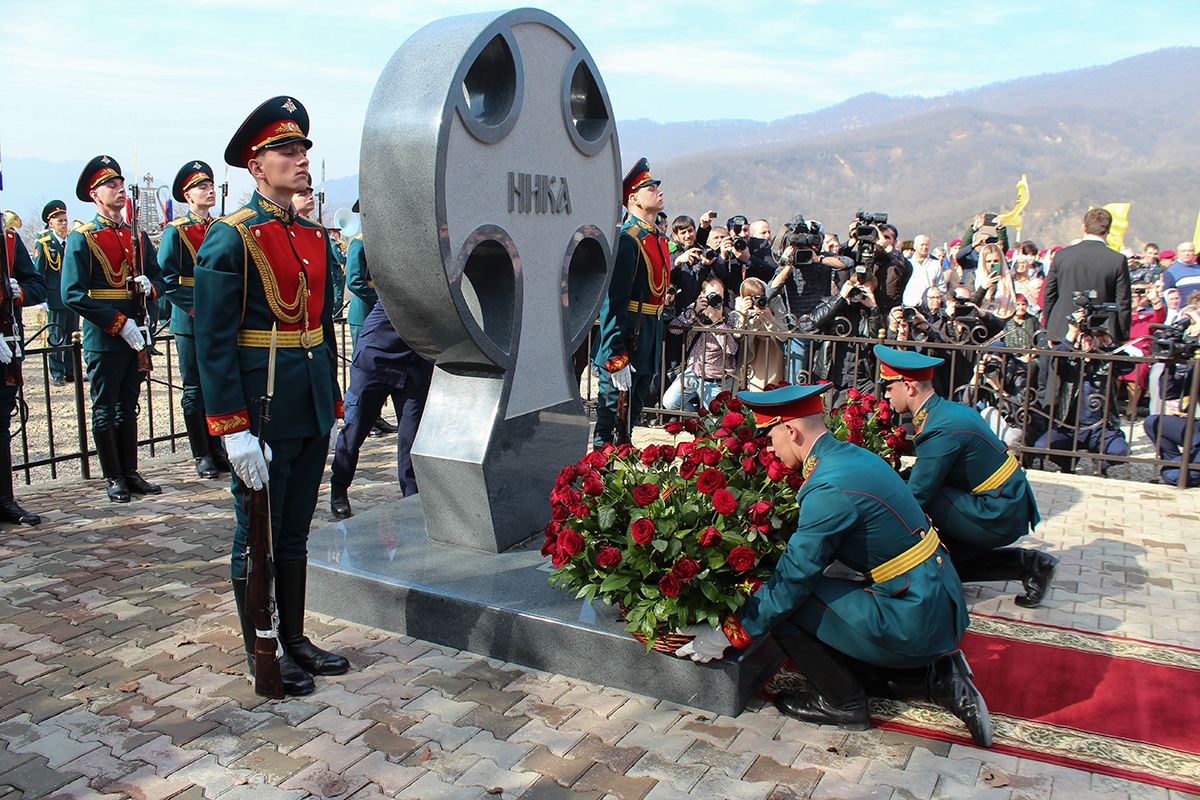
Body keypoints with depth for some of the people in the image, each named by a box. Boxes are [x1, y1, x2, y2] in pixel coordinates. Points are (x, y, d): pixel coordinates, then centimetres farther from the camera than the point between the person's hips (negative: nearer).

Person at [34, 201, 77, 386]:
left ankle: (71, 372, 17)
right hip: (55, 300, -5)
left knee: (72, 337, 9)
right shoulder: (44, 243, -3)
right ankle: (56, 374, 6)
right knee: (55, 339, 0)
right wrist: (43, 296, -9)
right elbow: (37, 273, -2)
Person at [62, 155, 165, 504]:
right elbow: (73, 295, -12)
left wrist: (150, 288, -9)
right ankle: (114, 478, 12)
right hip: (103, 340, -5)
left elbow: (159, 279, 16)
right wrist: (120, 324, -17)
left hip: (136, 336, 5)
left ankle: (130, 473, 21)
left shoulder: (138, 236, 13)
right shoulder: (81, 239, -5)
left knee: (128, 407, 13)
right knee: (105, 410, 4)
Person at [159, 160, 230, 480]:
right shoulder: (175, 232, -3)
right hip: (190, 322, -4)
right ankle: (202, 456, 10)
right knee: (195, 390, 2)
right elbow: (167, 279, -9)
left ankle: (217, 450, 18)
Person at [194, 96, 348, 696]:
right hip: (263, 410, -7)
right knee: (258, 534, 7)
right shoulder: (230, 239, -10)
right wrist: (234, 430, -18)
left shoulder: (316, 236, 12)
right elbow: (213, 341, -14)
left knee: (295, 532, 16)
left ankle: (295, 640, 29)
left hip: (312, 407, 7)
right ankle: (261, 655, 21)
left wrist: (332, 404, 12)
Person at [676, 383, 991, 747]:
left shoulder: (829, 488, -22)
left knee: (785, 603, -11)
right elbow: (812, 550, 16)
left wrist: (726, 636, -10)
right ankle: (933, 672, 16)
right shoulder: (851, 455, 6)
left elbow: (793, 579, -19)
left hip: (913, 620, -9)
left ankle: (842, 701, 6)